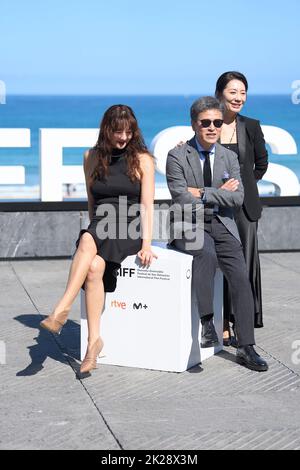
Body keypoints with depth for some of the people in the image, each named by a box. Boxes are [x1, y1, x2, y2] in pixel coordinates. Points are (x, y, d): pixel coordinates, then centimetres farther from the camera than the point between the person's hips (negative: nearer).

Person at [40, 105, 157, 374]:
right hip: (100, 229, 2)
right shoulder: (92, 158, 14)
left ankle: (62, 310, -40)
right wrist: (96, 229, 9)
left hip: (130, 230, -2)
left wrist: (146, 244, -11)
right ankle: (94, 340, -35)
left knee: (87, 242, -35)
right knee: (94, 266, -32)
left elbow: (146, 206, 0)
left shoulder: (142, 160, 6)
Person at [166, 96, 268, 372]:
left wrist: (203, 193, -12)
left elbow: (237, 198, -3)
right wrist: (219, 194, -7)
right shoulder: (177, 156, -3)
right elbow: (183, 200, -13)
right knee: (206, 254, -36)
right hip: (189, 225, -4)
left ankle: (246, 348, -6)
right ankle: (207, 323, -29)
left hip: (221, 225, 4)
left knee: (241, 279, -12)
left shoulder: (229, 157, 10)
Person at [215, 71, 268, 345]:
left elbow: (261, 163, 15)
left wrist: (242, 185, 10)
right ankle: (223, 325, 9)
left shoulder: (251, 127, 4)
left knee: (244, 263, 0)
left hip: (244, 206, 1)